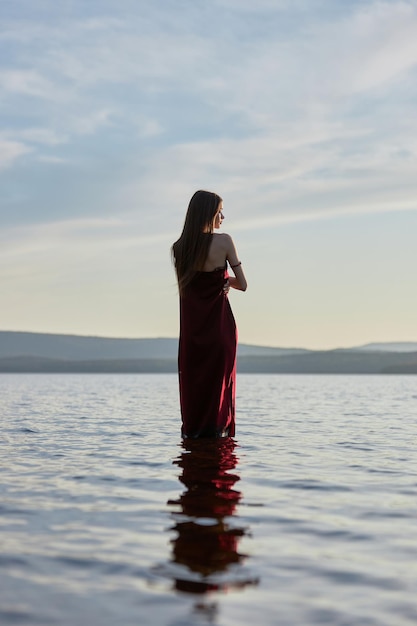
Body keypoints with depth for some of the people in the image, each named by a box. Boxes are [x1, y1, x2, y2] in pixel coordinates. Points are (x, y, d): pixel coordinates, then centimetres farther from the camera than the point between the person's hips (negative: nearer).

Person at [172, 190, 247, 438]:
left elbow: (185, 287, 7)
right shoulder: (224, 241, -9)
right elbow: (242, 284, -6)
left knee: (192, 379, 11)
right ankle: (217, 428, 5)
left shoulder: (179, 247, 2)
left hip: (191, 325, 3)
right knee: (219, 377, 7)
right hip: (220, 323, -3)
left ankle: (192, 428, 12)